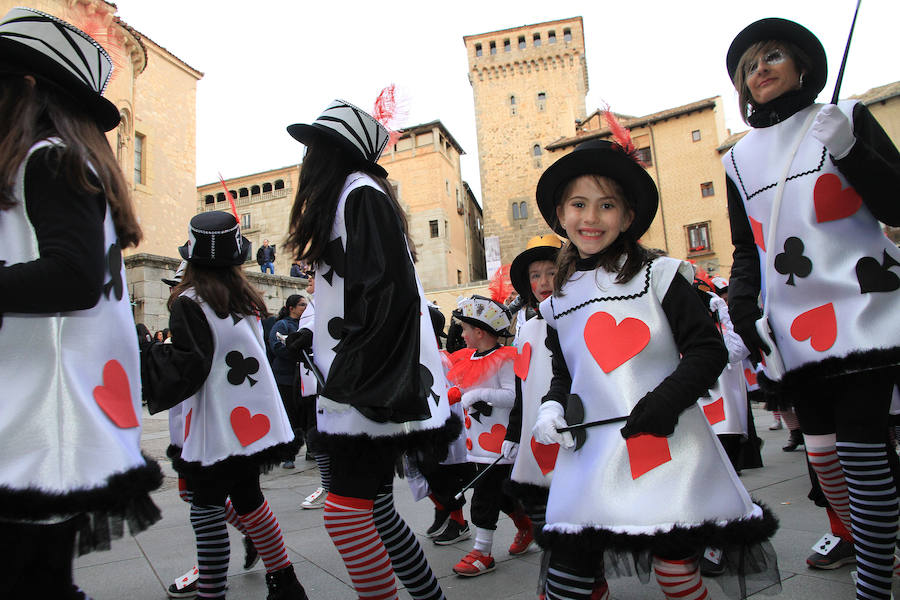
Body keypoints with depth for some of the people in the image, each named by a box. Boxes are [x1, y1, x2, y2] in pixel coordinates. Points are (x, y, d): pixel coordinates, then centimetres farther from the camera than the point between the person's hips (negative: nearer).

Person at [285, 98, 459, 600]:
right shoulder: (351, 197, 21)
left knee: (346, 512, -10)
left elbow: (389, 294, -20)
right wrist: (317, 337, 18)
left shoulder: (361, 192, -8)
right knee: (374, 509, 15)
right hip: (362, 390, 10)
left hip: (376, 393, -10)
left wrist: (351, 376, -19)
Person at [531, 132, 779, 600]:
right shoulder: (559, 302, 11)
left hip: (670, 453, -3)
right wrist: (552, 406, 1)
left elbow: (709, 349, -5)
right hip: (592, 457, 3)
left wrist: (669, 396, -19)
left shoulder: (658, 276, -2)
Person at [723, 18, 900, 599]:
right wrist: (742, 305, 2)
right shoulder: (740, 159, 15)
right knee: (822, 452, 9)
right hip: (792, 328, 4)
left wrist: (849, 150, -15)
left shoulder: (847, 118, 6)